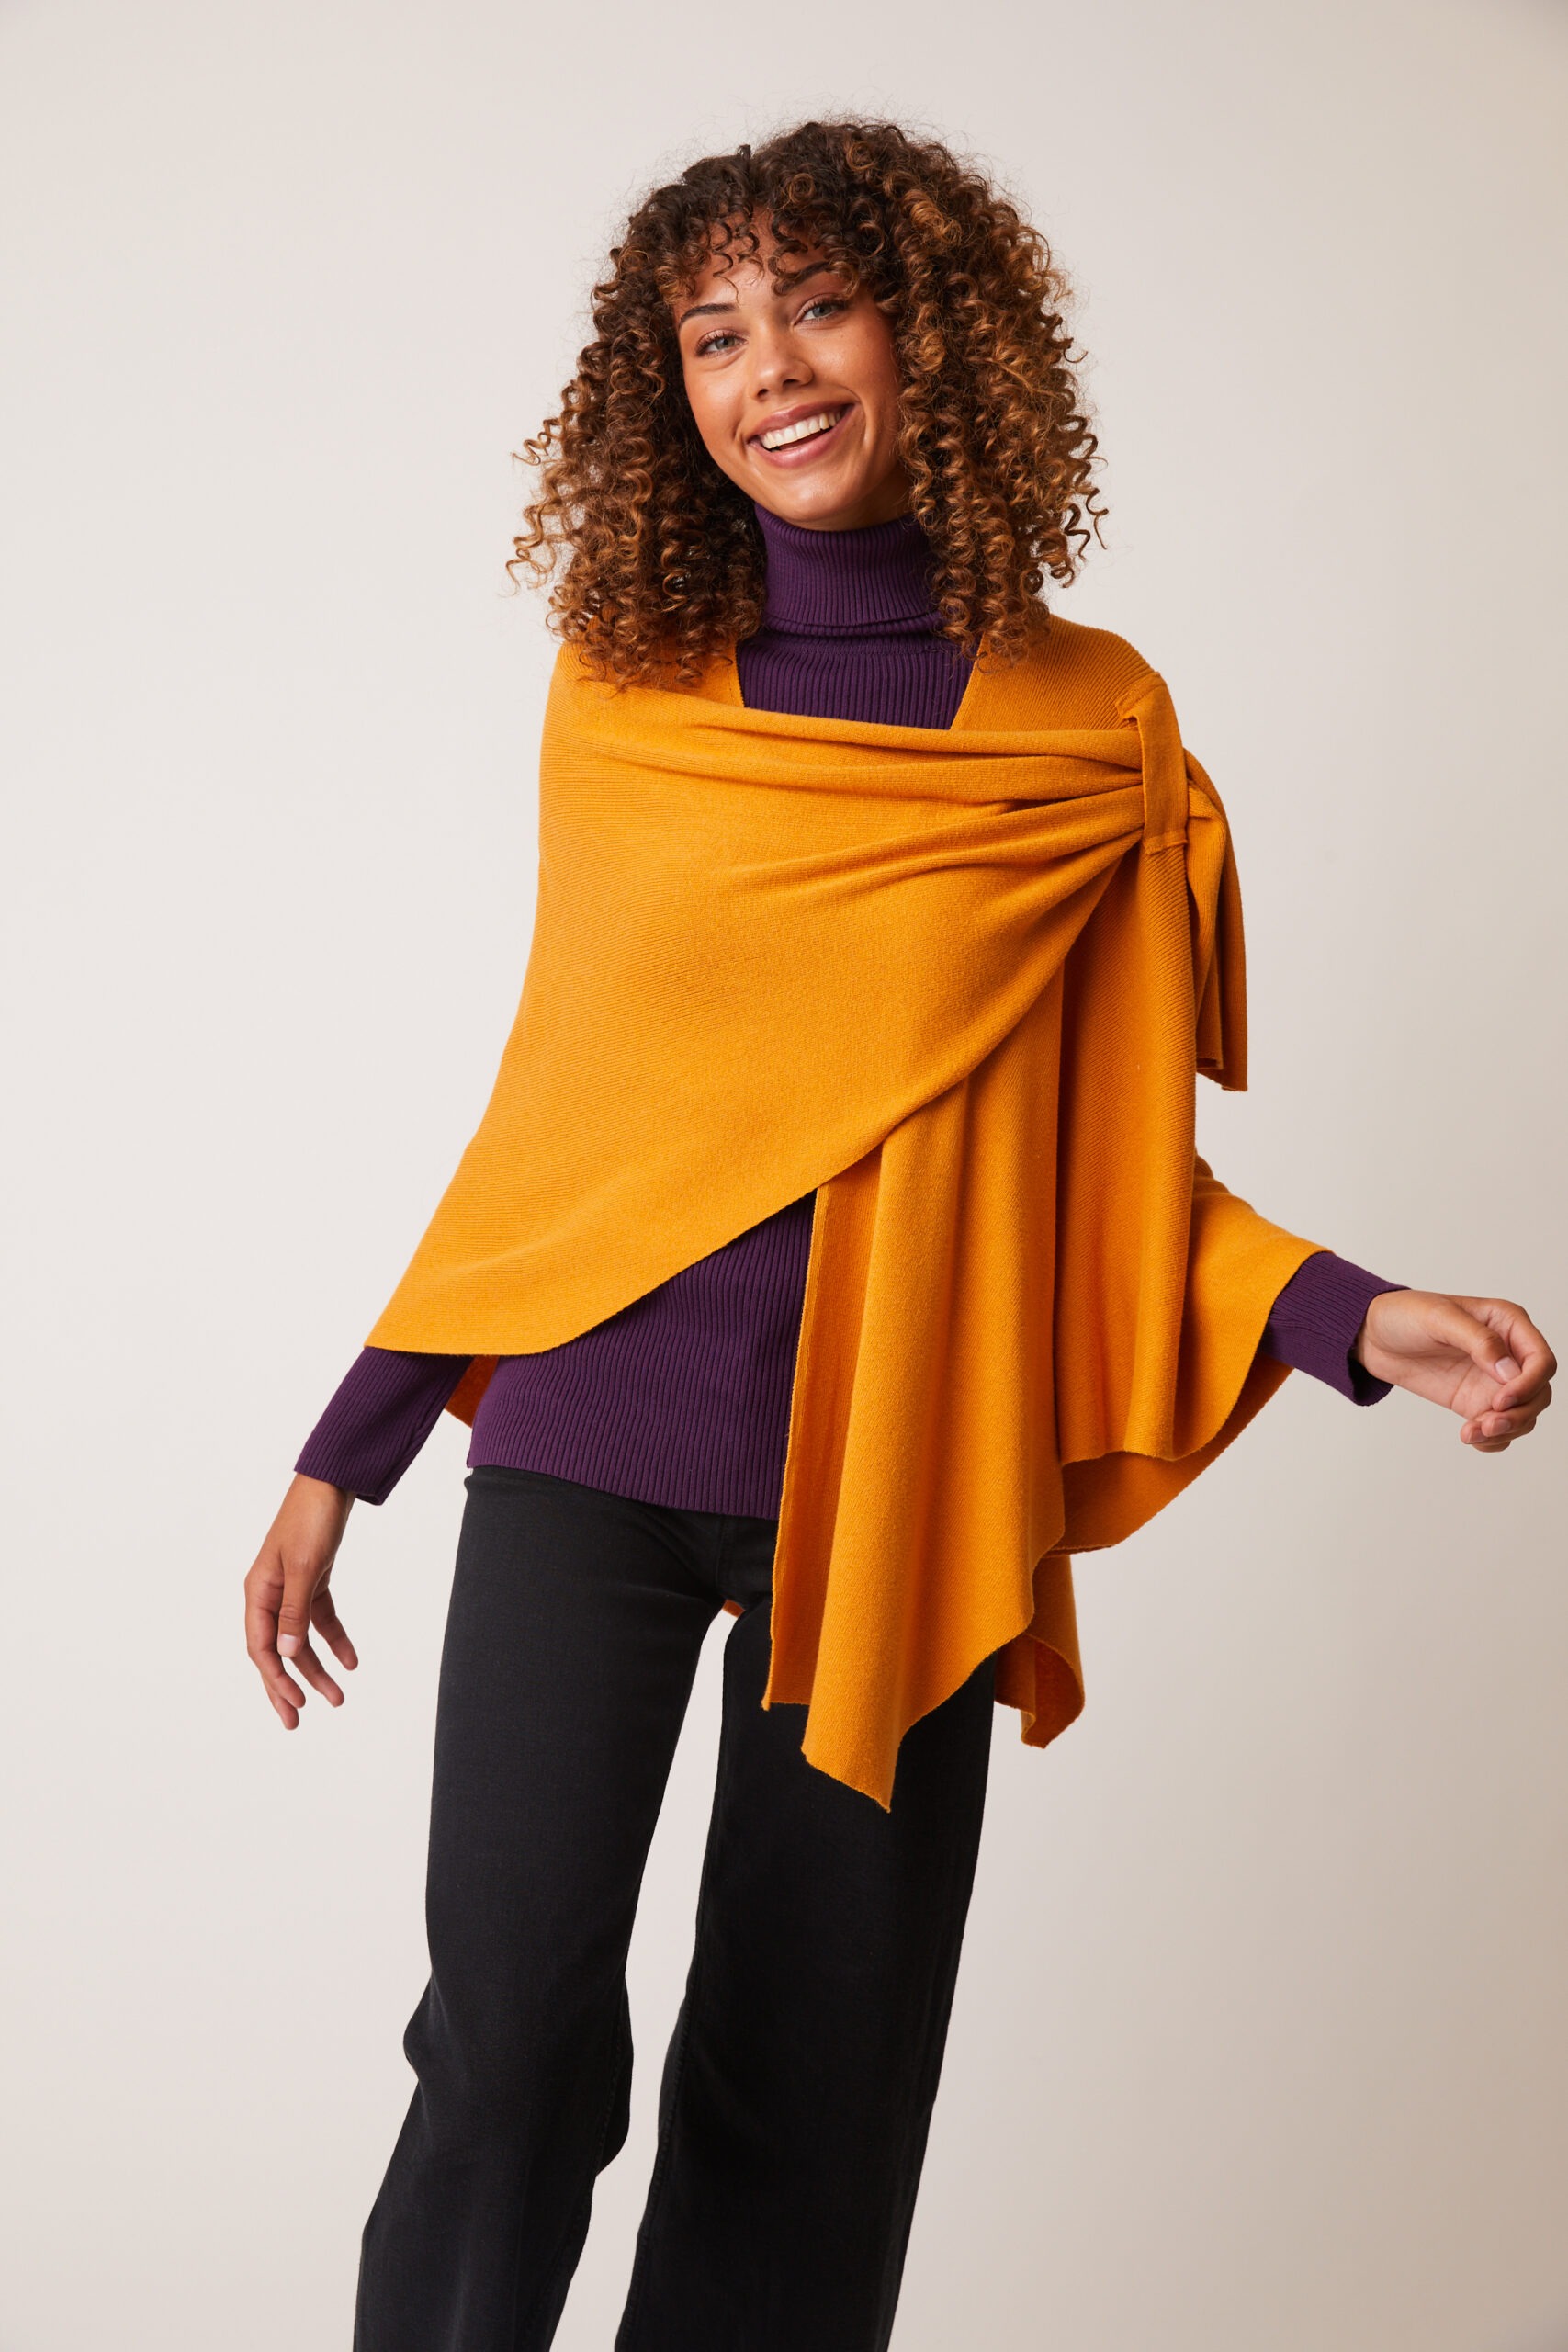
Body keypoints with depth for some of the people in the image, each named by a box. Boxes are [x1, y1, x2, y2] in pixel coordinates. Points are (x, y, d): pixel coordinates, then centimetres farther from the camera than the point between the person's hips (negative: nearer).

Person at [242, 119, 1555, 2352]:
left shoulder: (1097, 734, 2)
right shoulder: (622, 692, 5)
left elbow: (1116, 1156, 6)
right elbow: (557, 1102, 10)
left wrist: (1355, 1317, -11)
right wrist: (347, 1449, 11)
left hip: (890, 1484, 0)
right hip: (583, 1445, 1)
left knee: (812, 2084, 7)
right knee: (512, 2045, -8)